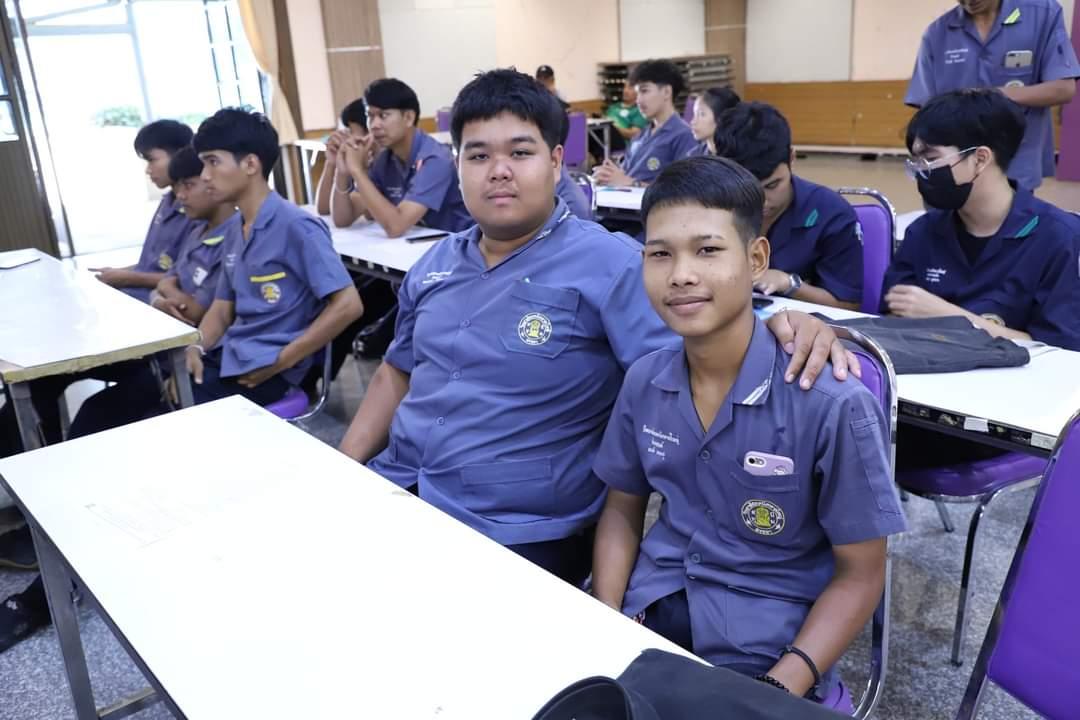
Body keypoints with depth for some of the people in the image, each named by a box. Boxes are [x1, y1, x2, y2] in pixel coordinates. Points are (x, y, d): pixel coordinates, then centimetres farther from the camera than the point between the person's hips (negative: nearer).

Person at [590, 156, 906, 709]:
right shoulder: (643, 382, -4)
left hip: (765, 648, -3)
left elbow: (859, 575, -7)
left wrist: (780, 691, -18)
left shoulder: (833, 404, -17)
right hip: (649, 611, 3)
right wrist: (604, 625, -4)